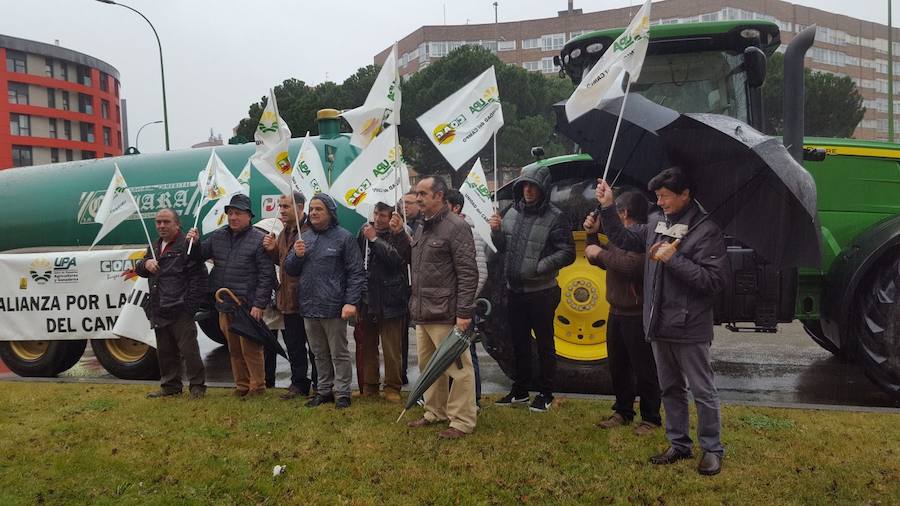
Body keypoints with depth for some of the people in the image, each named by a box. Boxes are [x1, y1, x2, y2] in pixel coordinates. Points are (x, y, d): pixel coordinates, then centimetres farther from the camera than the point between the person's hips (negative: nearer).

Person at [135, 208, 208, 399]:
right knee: (165, 351, 16)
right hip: (159, 311, 8)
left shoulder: (186, 246, -8)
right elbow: (139, 270, 21)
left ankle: (197, 385, 6)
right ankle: (170, 386, 27)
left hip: (180, 311, -8)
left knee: (188, 349, -5)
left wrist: (190, 305, -16)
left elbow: (199, 277, -13)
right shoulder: (154, 246, 18)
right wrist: (145, 263, -4)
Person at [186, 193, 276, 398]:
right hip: (225, 306, 7)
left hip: (248, 306, -7)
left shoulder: (259, 239, -9)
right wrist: (194, 243, 0)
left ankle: (257, 387, 11)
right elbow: (200, 255, 23)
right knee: (234, 349, 15)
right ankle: (242, 386, 27)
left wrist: (259, 304, -17)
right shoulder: (218, 236, 11)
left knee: (250, 348, -2)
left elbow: (267, 276, -12)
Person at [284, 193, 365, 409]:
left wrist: (351, 302, -16)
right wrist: (296, 255, -6)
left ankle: (342, 393, 14)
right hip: (308, 306, 6)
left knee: (339, 353, 4)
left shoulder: (343, 237, -6)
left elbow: (356, 273, -9)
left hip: (333, 307, -6)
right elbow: (289, 269, 14)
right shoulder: (304, 238, 11)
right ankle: (324, 390, 28)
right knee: (319, 354, 17)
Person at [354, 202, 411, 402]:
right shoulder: (365, 232, 7)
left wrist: (375, 239, -16)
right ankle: (369, 386, 26)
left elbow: (396, 258, -23)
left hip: (390, 301, -5)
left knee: (392, 348, 2)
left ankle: (392, 387, 15)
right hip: (367, 299, 5)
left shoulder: (399, 237, -6)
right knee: (366, 346, 13)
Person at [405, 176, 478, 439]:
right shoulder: (422, 228, 16)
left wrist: (464, 312, -19)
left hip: (445, 314, -9)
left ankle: (462, 421, 10)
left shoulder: (455, 226, -10)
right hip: (422, 313, 9)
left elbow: (468, 273, -15)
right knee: (428, 365, 18)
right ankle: (435, 412, 32)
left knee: (457, 368, -1)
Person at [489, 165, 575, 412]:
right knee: (519, 342, 17)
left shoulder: (555, 217, -11)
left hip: (541, 292, -6)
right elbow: (502, 248, 15)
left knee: (544, 344, 7)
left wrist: (540, 267, -22)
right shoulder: (512, 213, 8)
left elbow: (567, 253, -13)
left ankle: (545, 394, 20)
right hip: (514, 290, 6)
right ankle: (520, 390, 31)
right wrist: (496, 231, -4)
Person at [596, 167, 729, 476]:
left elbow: (715, 280, -18)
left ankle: (712, 449, 22)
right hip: (659, 326, 7)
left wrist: (674, 259, -22)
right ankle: (679, 444, 31)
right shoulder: (656, 225, 7)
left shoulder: (706, 231, -12)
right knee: (671, 389, 17)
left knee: (703, 392, 6)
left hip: (689, 329, -7)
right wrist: (608, 207, 4)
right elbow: (623, 239, 15)